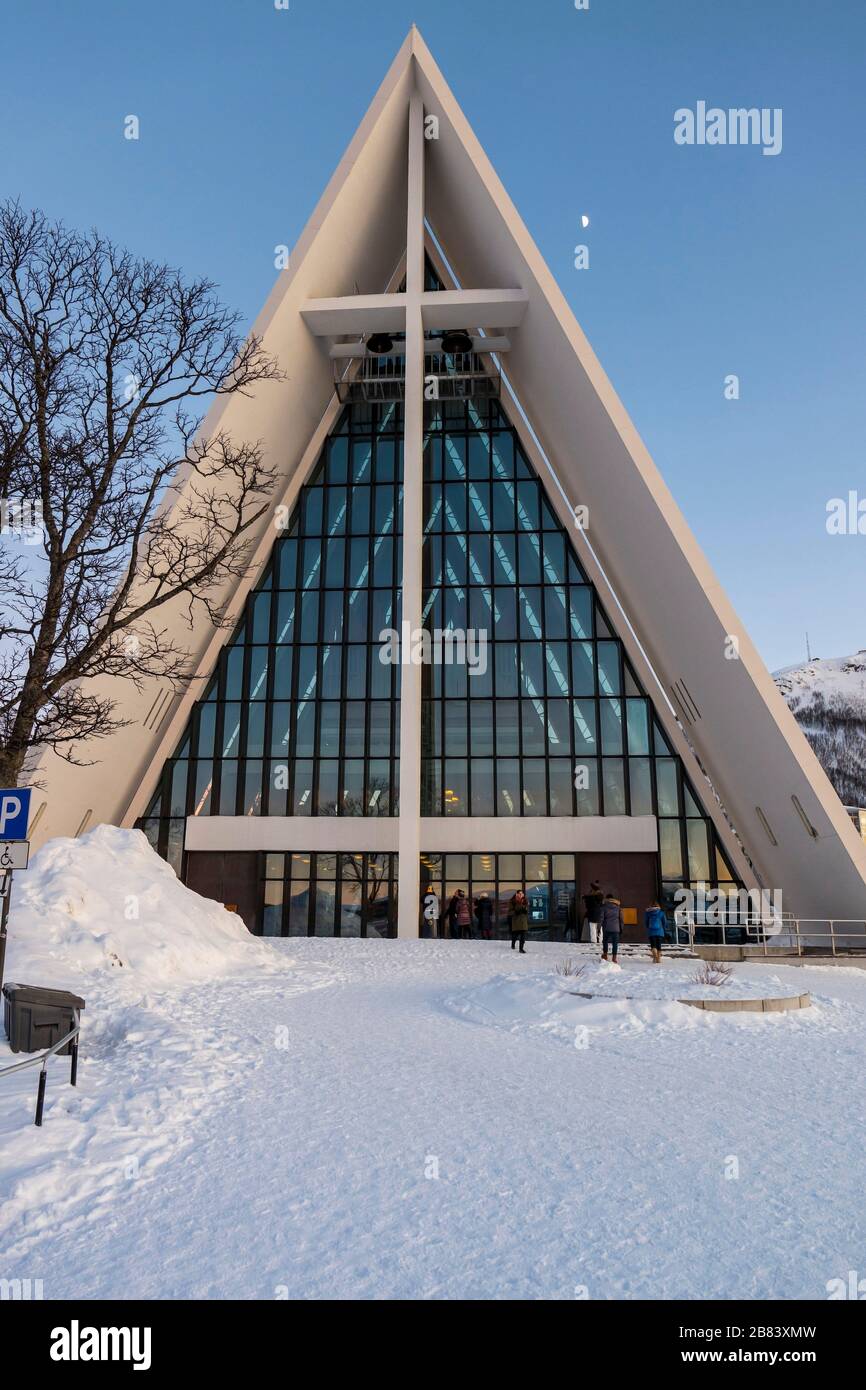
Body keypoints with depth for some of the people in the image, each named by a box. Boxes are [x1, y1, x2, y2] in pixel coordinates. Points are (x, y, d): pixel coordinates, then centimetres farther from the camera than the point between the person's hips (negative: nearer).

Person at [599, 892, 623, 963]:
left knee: (605, 941, 17)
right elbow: (621, 918, 8)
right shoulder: (618, 907, 6)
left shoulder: (604, 907, -1)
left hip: (607, 928, -1)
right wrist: (621, 928, 14)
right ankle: (614, 958, -4)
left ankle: (605, 954, 23)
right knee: (615, 942, 1)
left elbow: (601, 918, -4)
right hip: (615, 928, 1)